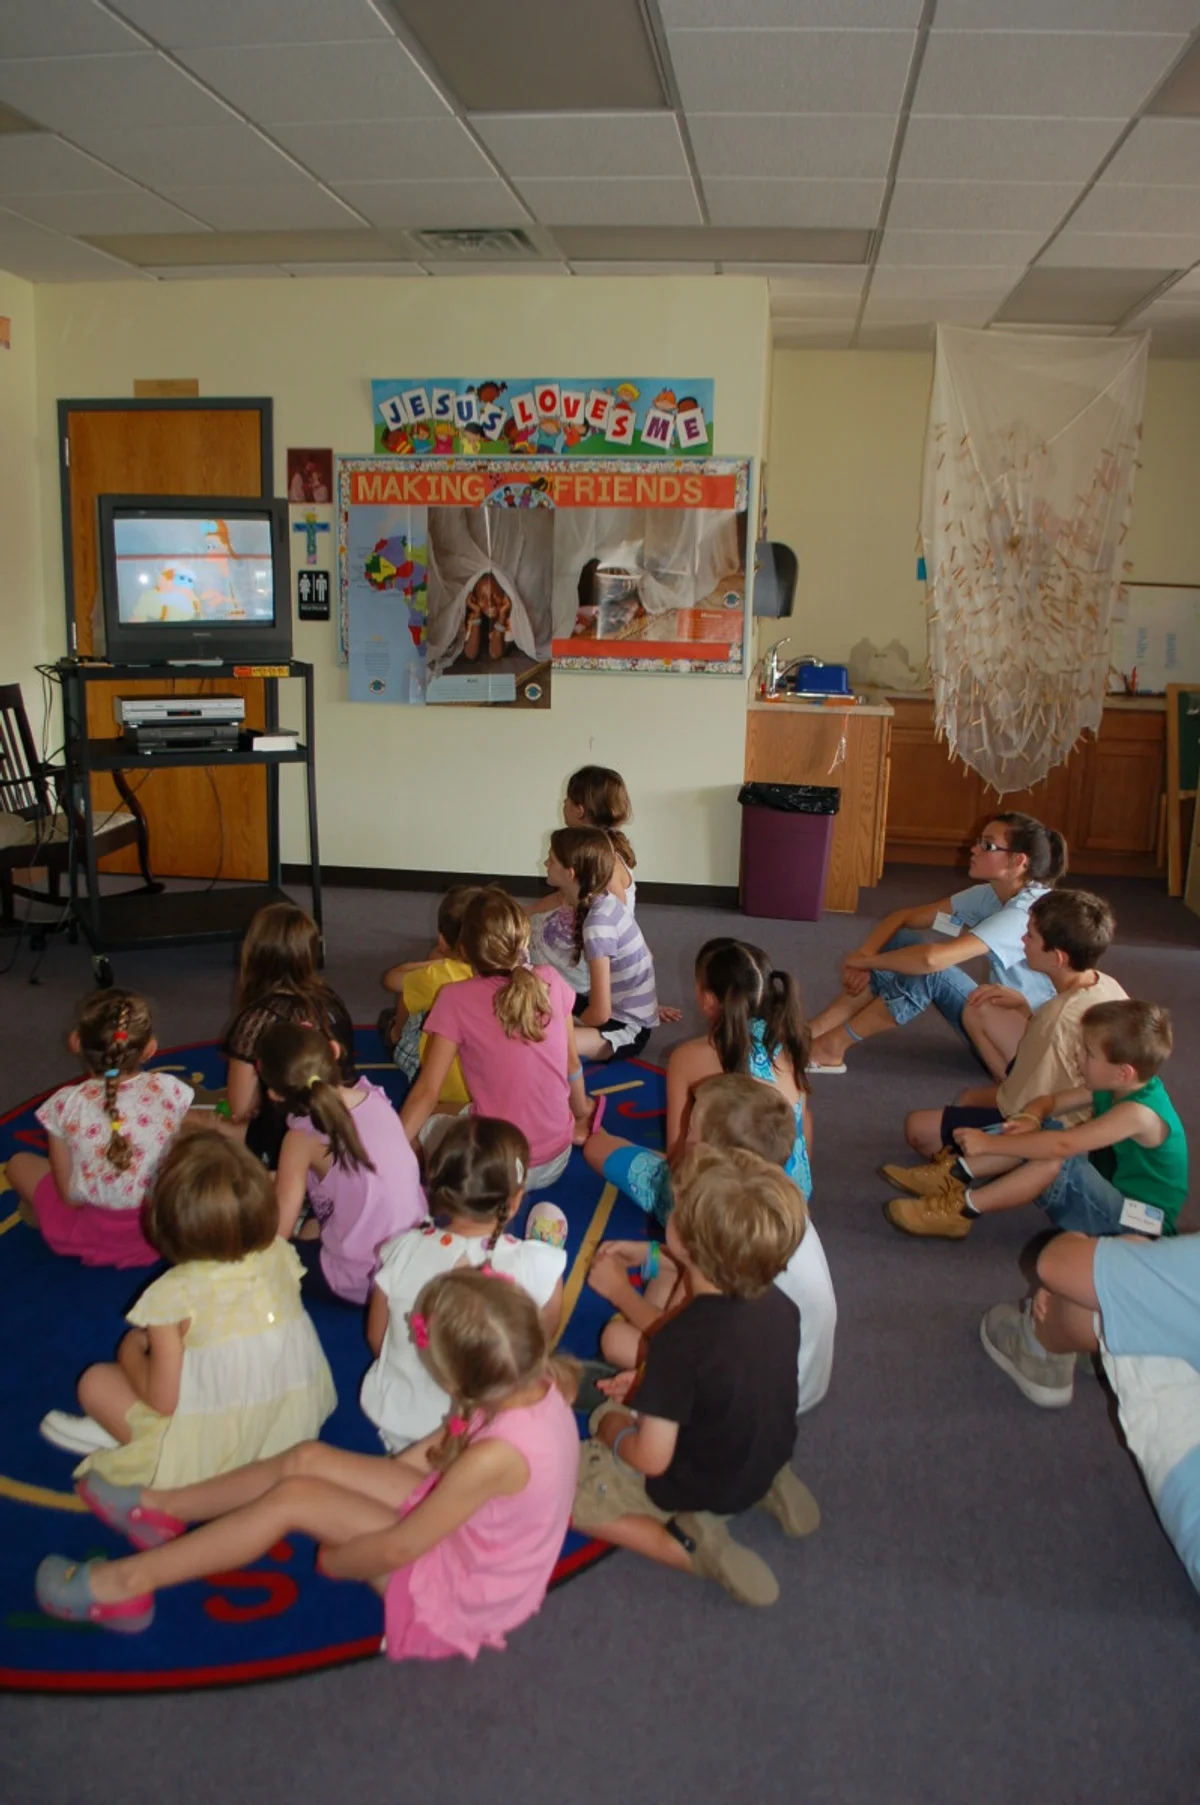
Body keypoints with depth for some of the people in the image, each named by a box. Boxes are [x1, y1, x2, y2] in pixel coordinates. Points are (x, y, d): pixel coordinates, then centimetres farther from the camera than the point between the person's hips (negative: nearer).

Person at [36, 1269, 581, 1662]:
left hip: (456, 1591, -7)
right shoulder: (538, 1383, -17)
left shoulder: (495, 1457, -39)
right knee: (309, 1459, 3)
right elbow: (458, 1434, 6)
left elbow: (396, 1550, -23)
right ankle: (161, 1507, 23)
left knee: (294, 1497, -10)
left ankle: (129, 1581, 6)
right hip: (465, 1526, 7)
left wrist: (332, 1561, -7)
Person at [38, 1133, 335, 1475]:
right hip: (301, 1417, 4)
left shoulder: (174, 1294, -22)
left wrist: (131, 1351, 3)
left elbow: (162, 1400, -16)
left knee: (96, 1382, 12)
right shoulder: (280, 1254, -9)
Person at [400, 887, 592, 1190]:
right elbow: (572, 1064, 7)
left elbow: (427, 1092, -15)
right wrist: (581, 1115, 25)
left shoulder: (456, 999, -15)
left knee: (424, 1126, 23)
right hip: (556, 1162, 5)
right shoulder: (550, 981, -5)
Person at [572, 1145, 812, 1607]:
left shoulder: (679, 1342, -35)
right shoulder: (780, 1305, -14)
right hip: (766, 1461, 6)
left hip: (699, 1491, -6)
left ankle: (688, 1547, -7)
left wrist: (613, 1433, -7)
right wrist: (643, 1382, 7)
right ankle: (769, 1488, 12)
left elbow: (651, 1460, -28)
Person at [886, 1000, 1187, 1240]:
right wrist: (1031, 1117, -16)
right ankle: (956, 1176, -6)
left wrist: (989, 1143, -29)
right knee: (1039, 1131, -2)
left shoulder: (1139, 1112, -28)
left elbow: (1061, 1146, -35)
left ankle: (963, 1210, -22)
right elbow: (1048, 1103, 8)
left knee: (1057, 1160, -32)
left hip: (1134, 1224, -9)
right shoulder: (1110, 1089, -1)